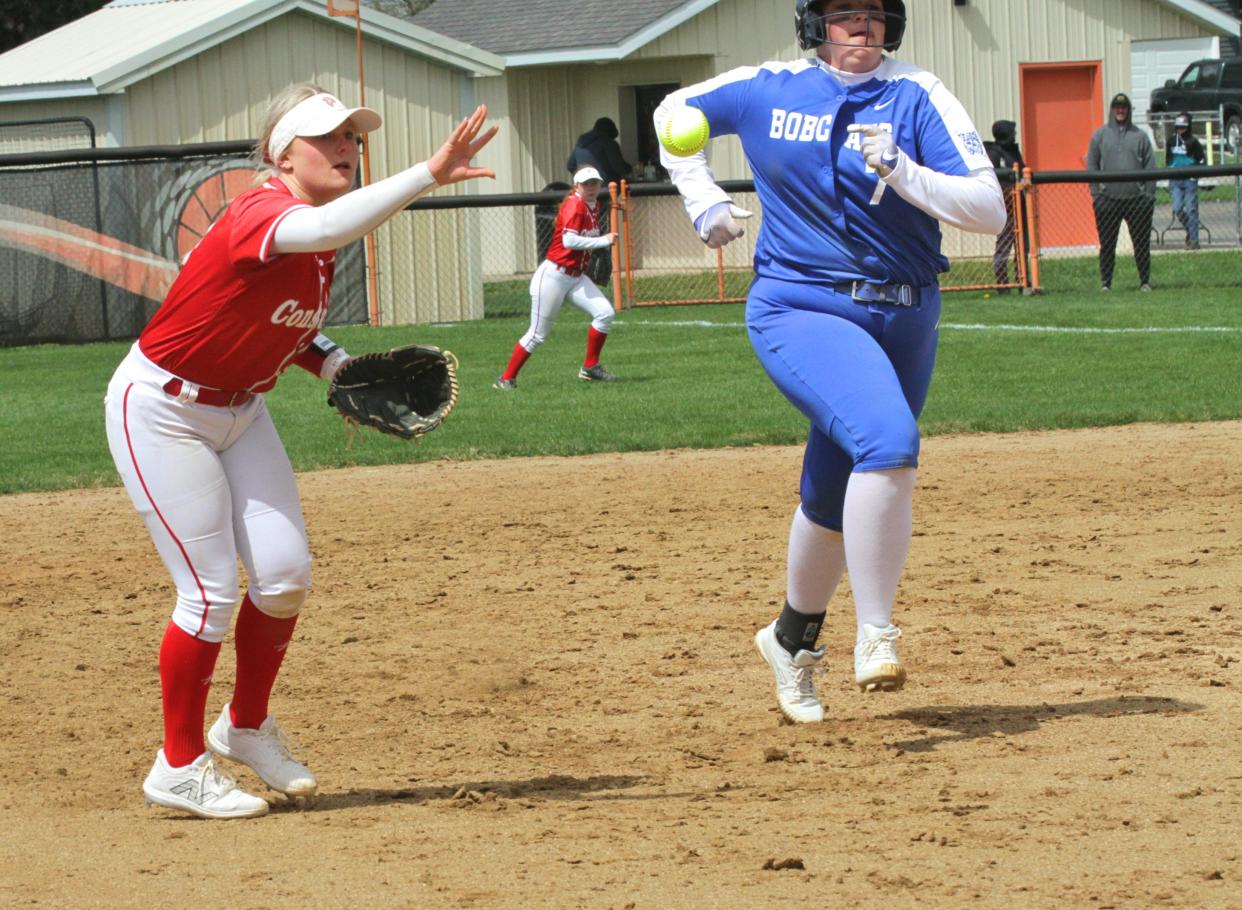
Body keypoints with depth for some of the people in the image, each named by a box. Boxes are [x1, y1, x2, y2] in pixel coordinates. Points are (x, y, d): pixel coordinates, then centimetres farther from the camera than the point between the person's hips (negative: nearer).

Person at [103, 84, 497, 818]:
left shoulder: (320, 243, 0)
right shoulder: (261, 215, -28)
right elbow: (323, 229, -52)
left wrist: (337, 366, -4)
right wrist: (429, 175, -61)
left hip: (240, 410, 8)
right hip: (162, 412, -8)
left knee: (287, 575, 2)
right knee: (213, 592, -8)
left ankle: (248, 726, 25)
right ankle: (180, 766, 8)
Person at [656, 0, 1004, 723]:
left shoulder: (917, 96, -3)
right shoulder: (769, 90, 2)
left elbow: (990, 210, -11)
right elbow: (675, 113, 21)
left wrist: (900, 173, -24)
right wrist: (703, 198, 7)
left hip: (903, 321, 2)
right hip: (800, 307, -2)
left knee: (836, 496, 12)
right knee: (888, 439, -28)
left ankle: (795, 638, 38)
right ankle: (875, 637, -23)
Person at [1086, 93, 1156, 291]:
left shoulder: (1140, 136, 10)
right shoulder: (1100, 135, 8)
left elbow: (1150, 167, 9)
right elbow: (1091, 165, 7)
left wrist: (1149, 195, 1)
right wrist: (1095, 193, -3)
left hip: (1136, 198, 0)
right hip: (1108, 198, 0)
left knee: (1141, 242, 2)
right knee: (1107, 243, 1)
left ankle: (1145, 281, 9)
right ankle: (1105, 282, 7)